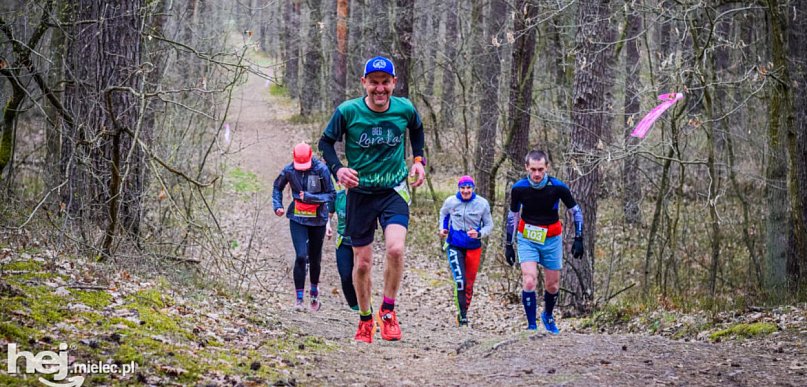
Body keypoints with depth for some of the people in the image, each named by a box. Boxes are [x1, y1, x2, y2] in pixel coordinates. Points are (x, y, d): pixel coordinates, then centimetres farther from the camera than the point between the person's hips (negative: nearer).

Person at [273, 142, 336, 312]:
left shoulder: (321, 169, -14)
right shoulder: (289, 170, -7)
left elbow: (331, 194, -12)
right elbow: (277, 187, 12)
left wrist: (310, 197, -23)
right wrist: (277, 205, -2)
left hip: (318, 220, 0)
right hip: (297, 219, 0)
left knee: (315, 259, 13)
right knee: (301, 257, -14)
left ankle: (314, 291, 38)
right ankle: (299, 298, -8)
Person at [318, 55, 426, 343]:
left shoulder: (405, 109, -6)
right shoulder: (347, 111, -13)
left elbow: (417, 130, 17)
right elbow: (326, 142, 0)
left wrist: (419, 160, 7)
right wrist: (337, 169, -16)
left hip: (394, 191, 0)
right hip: (360, 192, 0)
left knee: (396, 249, -23)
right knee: (363, 262, 5)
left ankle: (388, 310, -3)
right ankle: (365, 319, 27)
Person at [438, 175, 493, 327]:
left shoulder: (482, 204, -7)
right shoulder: (450, 201, -5)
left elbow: (489, 225, 0)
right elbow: (443, 214, 18)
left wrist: (479, 234, -18)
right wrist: (443, 228, 3)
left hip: (473, 248, 1)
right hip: (454, 246, -1)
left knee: (469, 284, 9)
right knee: (460, 282, -16)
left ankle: (464, 313, 28)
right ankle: (462, 317, -11)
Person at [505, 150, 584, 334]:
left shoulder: (558, 187, -16)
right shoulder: (518, 188, -14)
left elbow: (576, 211, -2)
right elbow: (513, 216, 2)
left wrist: (578, 239, -6)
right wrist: (508, 245, 5)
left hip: (552, 240, 1)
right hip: (527, 239, -1)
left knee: (552, 286, 10)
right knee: (529, 281, -18)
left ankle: (548, 316, 39)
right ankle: (532, 326, -10)